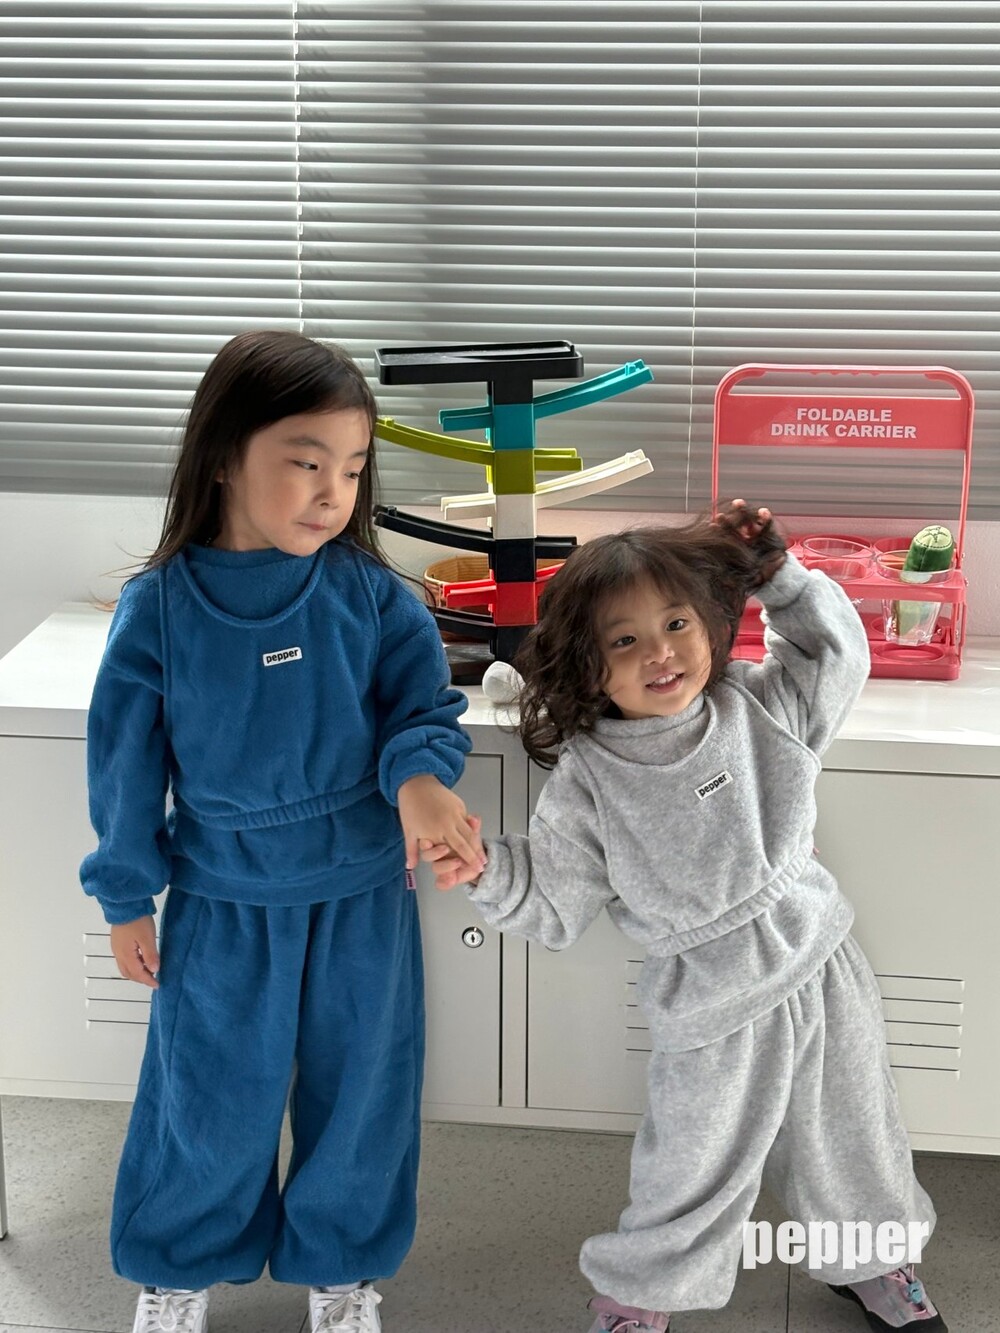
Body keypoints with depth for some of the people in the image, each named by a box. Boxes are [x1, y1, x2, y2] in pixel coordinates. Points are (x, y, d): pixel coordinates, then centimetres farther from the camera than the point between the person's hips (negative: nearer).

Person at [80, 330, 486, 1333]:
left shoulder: (371, 595, -10)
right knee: (207, 1096, 15)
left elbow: (427, 708, -8)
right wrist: (127, 899, 3)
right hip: (219, 904, -1)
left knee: (356, 1090, 16)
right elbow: (127, 760, -2)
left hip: (362, 899, 1)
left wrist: (418, 775, -31)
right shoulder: (158, 607, -11)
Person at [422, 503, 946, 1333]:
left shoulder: (764, 709, -5)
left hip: (826, 971, 4)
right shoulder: (588, 781, -13)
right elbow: (555, 907, -7)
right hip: (717, 1013, -4)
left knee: (856, 1140, 23)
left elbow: (838, 653, 12)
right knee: (697, 1171, 8)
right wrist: (488, 870, -25)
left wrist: (779, 574, 0)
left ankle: (870, 1259, 51)